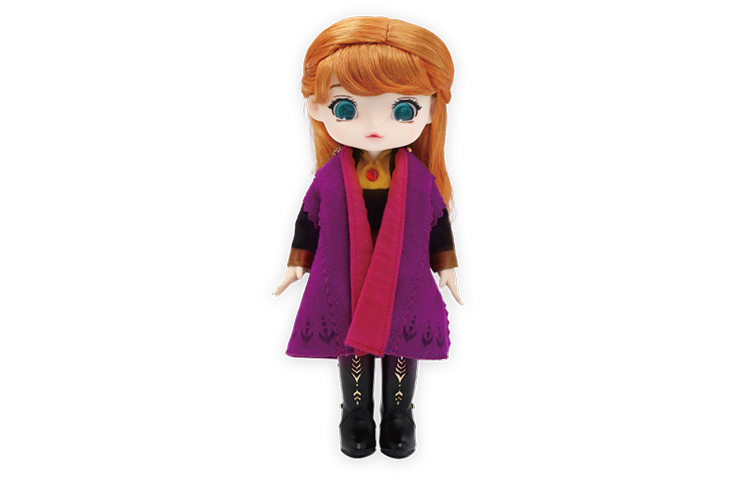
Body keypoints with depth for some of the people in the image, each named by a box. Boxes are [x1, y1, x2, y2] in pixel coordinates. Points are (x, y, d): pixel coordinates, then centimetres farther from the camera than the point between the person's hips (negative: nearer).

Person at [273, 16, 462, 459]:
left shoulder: (421, 178, -8)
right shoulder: (330, 177, -8)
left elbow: (439, 219, 3)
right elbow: (309, 219, 3)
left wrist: (447, 266, 5)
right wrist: (297, 262, 5)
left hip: (404, 286, 0)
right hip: (345, 286, 1)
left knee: (401, 347, 13)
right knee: (352, 346, 15)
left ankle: (399, 414, 36)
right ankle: (357, 415, 36)